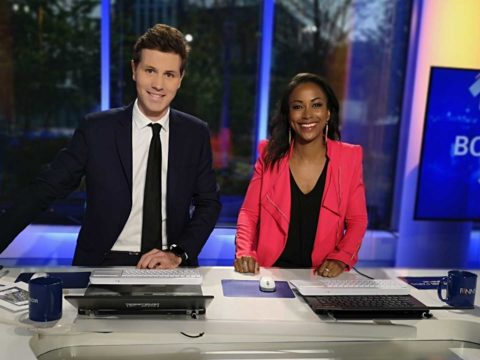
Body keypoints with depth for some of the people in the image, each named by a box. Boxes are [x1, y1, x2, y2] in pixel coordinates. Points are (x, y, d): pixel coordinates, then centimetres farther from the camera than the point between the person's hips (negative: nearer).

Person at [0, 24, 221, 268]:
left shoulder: (196, 134, 1)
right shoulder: (95, 129, -3)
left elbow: (208, 203, 5)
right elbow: (45, 190, -1)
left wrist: (177, 254, -9)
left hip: (171, 268, 1)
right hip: (105, 265, -1)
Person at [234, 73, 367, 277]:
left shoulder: (349, 157, 1)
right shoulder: (270, 155, 2)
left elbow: (357, 220, 5)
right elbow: (249, 213, 5)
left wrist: (340, 259, -10)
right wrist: (244, 253, -10)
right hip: (270, 272, 0)